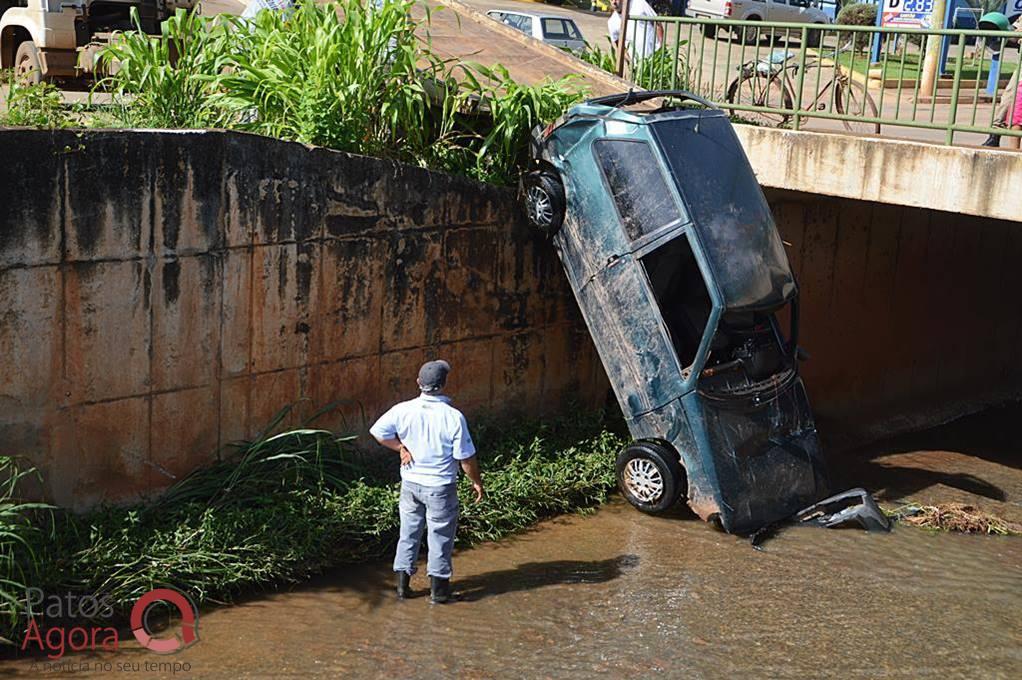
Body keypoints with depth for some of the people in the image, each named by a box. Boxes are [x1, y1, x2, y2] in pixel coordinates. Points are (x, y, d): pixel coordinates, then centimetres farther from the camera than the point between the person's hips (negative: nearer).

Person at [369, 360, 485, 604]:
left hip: (410, 483, 3)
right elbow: (466, 457, -13)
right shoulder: (453, 417, -18)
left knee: (408, 533, 16)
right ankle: (438, 588, 18)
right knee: (440, 537, 10)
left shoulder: (403, 410, -10)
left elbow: (378, 431, -6)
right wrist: (476, 482, 1)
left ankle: (403, 583, 23)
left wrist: (401, 447, 1)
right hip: (440, 487, -3)